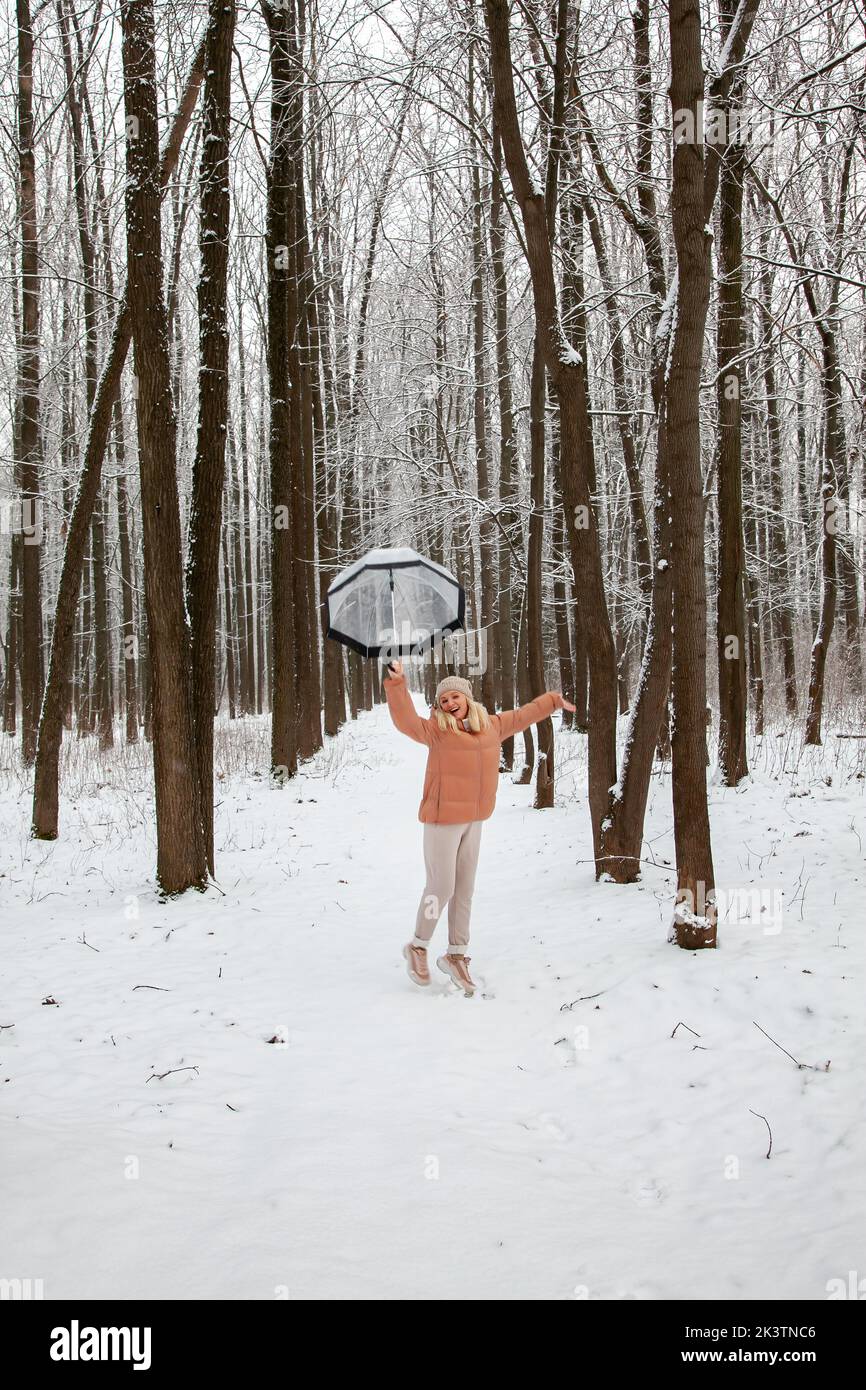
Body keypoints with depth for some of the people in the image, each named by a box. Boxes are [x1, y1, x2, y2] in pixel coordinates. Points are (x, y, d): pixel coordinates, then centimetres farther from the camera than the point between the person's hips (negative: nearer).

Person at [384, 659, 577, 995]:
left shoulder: (490, 726, 9)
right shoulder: (436, 729, -9)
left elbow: (521, 716, 25)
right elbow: (406, 721, -27)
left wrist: (553, 700, 37)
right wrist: (397, 684, -41)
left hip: (473, 821, 6)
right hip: (442, 819, -6)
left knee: (464, 890, 11)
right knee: (441, 888, -2)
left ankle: (456, 955, 23)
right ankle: (418, 947, 19)